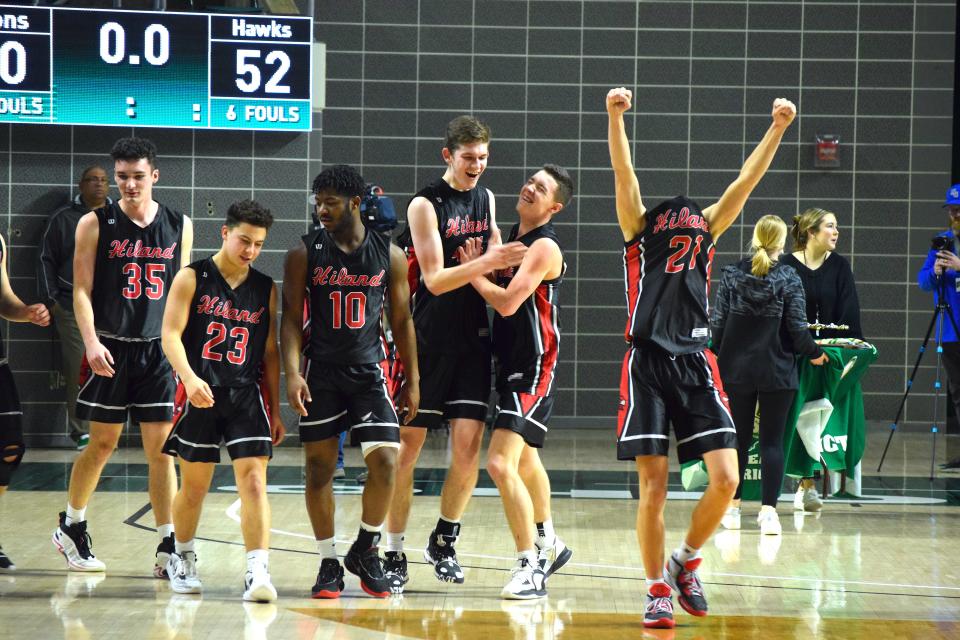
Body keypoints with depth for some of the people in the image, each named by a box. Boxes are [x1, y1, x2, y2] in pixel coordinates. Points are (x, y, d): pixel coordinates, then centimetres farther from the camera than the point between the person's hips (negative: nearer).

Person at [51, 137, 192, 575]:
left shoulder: (179, 226, 5)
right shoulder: (95, 225, -3)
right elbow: (82, 290, -5)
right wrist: (91, 342, -18)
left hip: (158, 350, 2)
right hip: (111, 350, -2)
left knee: (161, 449, -1)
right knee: (102, 444, 5)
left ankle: (169, 547, -1)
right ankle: (71, 528, 24)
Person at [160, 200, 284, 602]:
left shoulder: (265, 289, 9)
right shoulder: (192, 278, -1)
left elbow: (270, 352, 13)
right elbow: (171, 334, -9)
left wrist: (275, 411, 11)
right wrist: (190, 377, -26)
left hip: (247, 395, 2)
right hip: (200, 396, -2)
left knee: (254, 481, -12)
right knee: (194, 485, 9)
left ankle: (257, 572, -17)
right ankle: (182, 558, 32)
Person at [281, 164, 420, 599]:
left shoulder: (389, 255, 1)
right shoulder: (304, 256, -2)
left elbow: (402, 320, 7)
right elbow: (291, 319, -3)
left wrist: (412, 380, 6)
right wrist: (292, 374, -16)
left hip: (369, 371, 0)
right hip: (321, 374, 0)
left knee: (385, 461, -12)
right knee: (319, 468, 2)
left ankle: (365, 549, 9)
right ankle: (328, 564, 13)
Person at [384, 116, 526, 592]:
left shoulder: (485, 198, 10)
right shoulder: (426, 205, -9)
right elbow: (434, 279, -17)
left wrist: (514, 260, 4)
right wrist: (486, 263, -28)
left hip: (473, 339, 5)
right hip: (427, 339, -5)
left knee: (469, 444, -2)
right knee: (408, 445, -1)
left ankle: (444, 542, 16)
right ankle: (393, 556, 5)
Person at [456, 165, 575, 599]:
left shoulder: (545, 247, -17)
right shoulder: (513, 238, 12)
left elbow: (507, 302, -24)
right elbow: (499, 294, 19)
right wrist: (478, 266, 4)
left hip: (533, 370, -10)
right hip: (510, 364, 10)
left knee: (501, 463, -20)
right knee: (525, 461, 26)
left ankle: (530, 567, -16)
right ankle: (548, 544, 45)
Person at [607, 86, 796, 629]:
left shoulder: (707, 223, 14)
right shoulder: (639, 222, 6)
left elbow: (747, 180, 4)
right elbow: (623, 172, -10)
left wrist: (778, 128, -8)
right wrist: (615, 116, -25)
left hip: (696, 362, 3)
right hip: (647, 361, -3)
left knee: (726, 478, -8)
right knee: (653, 487, -4)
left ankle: (686, 561, 15)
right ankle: (658, 590, 10)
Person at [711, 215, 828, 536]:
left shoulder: (731, 274, -2)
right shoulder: (788, 278, -7)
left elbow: (718, 323, -2)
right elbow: (797, 328, -8)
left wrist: (718, 355, 13)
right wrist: (814, 353, 9)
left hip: (736, 369, 2)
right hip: (777, 371, -2)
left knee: (738, 440, 13)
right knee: (772, 442, 2)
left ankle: (732, 507, 19)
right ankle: (768, 510, -6)